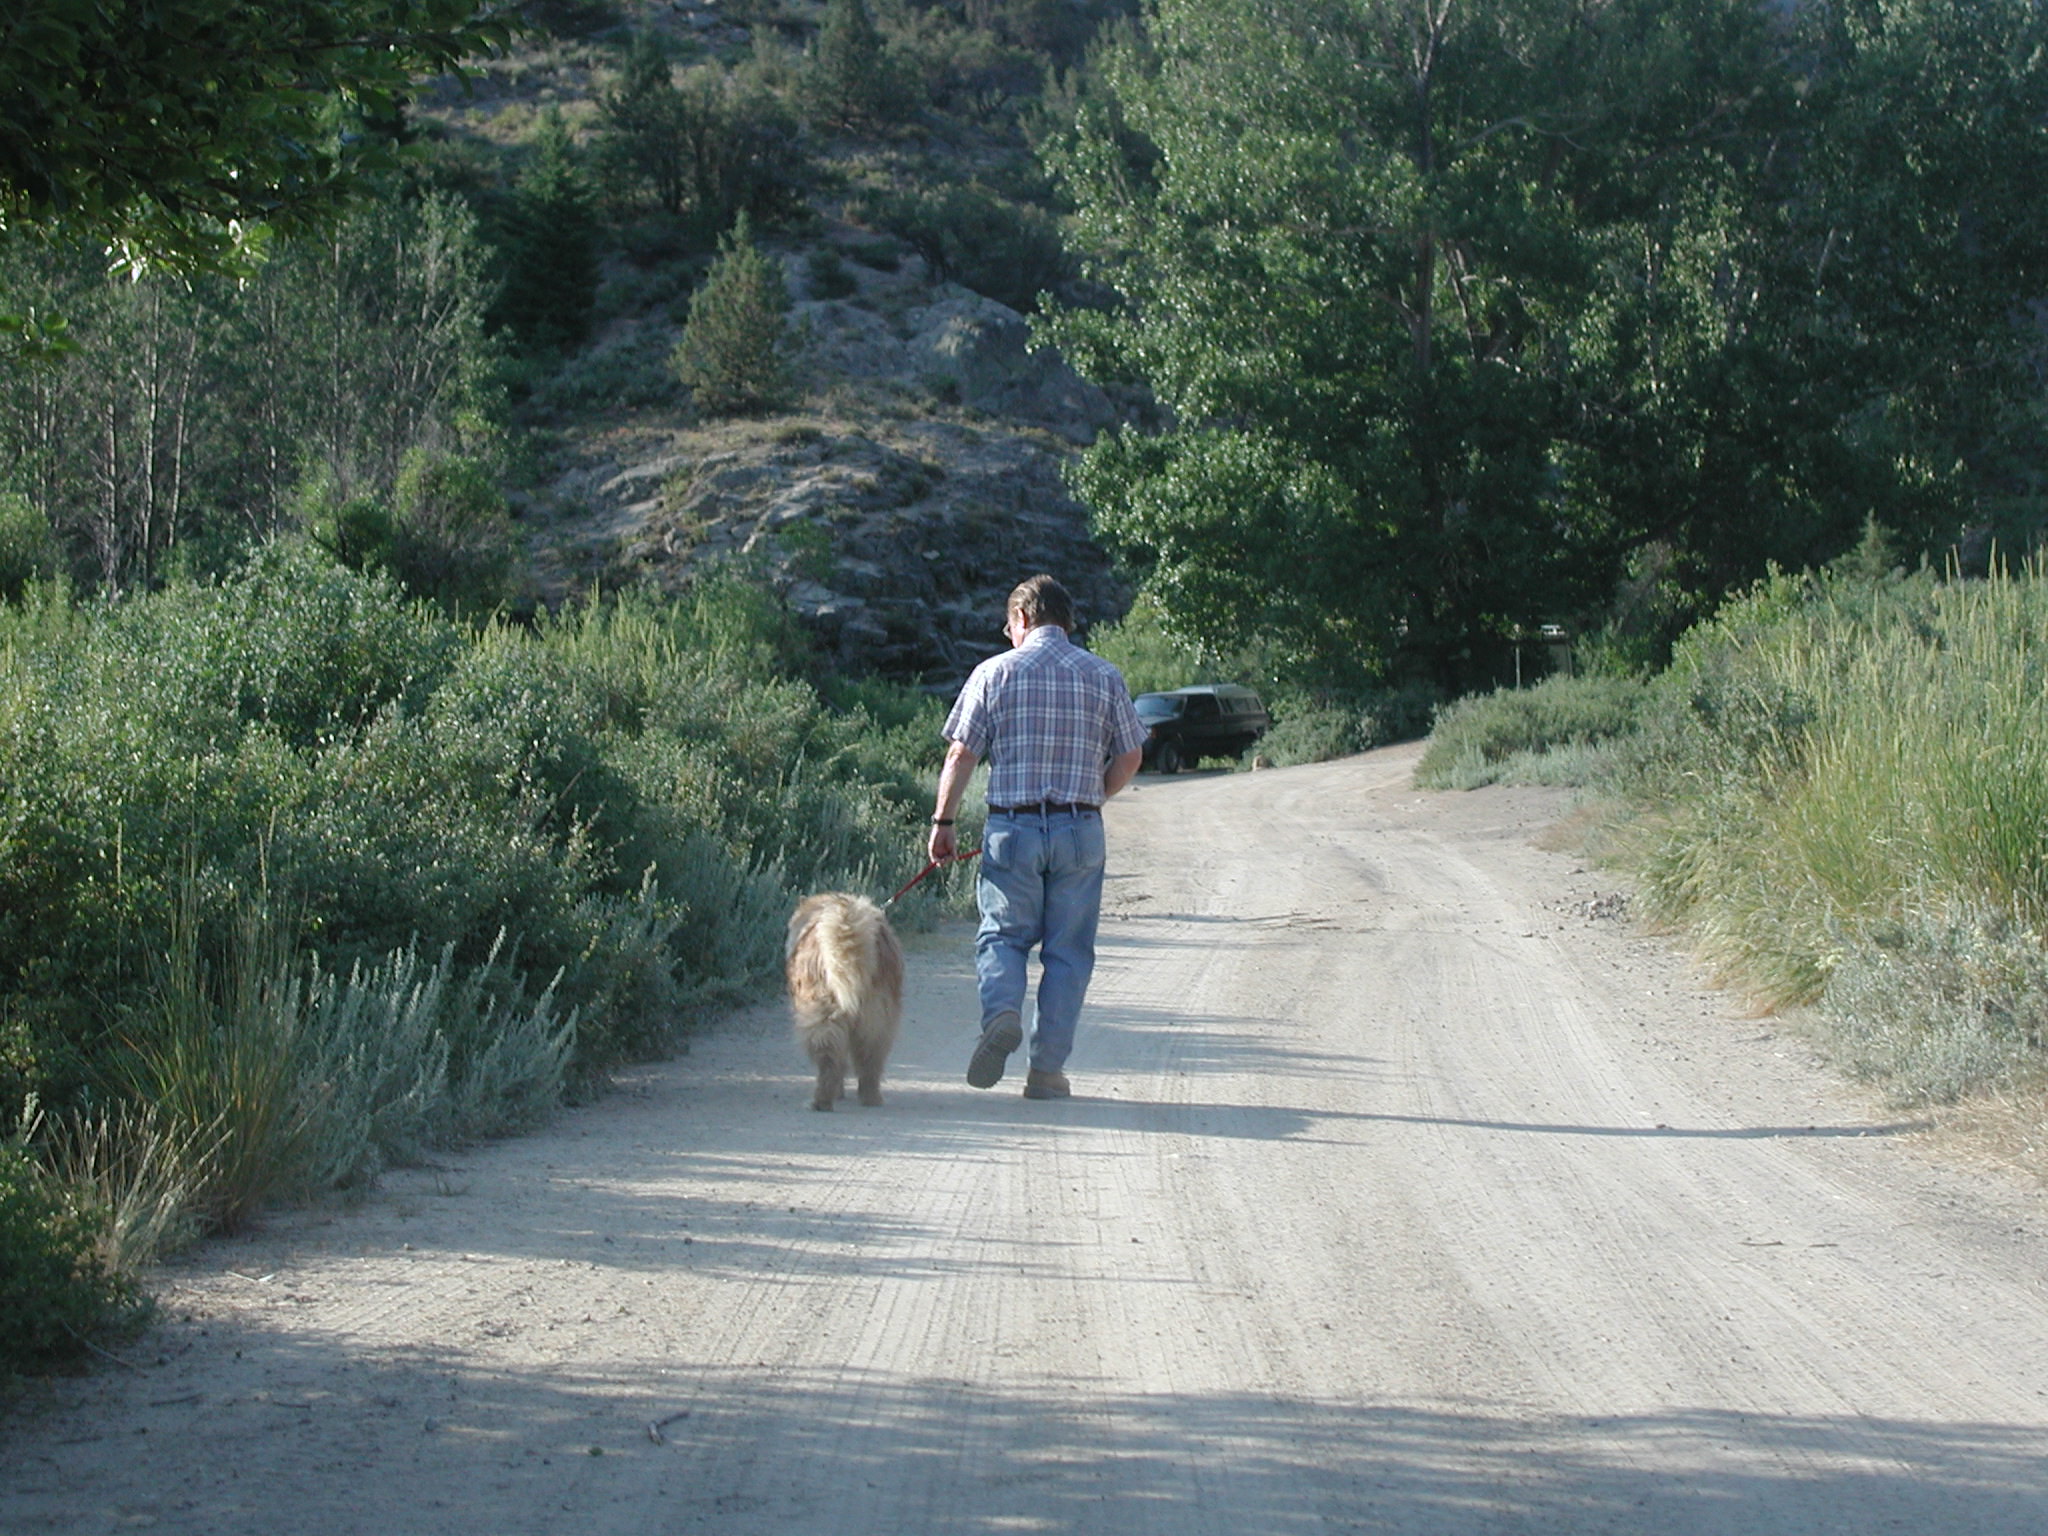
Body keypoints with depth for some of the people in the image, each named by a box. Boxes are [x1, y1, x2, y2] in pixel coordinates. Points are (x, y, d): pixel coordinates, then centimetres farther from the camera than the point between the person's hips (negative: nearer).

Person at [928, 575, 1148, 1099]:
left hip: (1012, 828, -1)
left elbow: (961, 755, -3)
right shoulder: (1104, 677, 5)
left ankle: (1002, 1011, -17)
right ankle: (1047, 1070, 5)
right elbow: (1129, 759, 6)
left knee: (1002, 936, 12)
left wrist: (943, 822, 4)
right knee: (1068, 951, 7)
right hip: (1080, 830, 1)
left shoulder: (995, 673, 0)